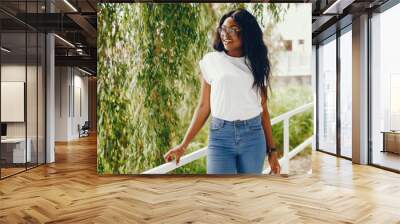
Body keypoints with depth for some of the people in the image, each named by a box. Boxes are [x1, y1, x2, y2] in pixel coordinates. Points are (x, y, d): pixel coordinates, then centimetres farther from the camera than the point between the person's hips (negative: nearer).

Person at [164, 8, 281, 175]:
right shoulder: (211, 61, 3)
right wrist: (184, 145, -1)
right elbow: (203, 107, 3)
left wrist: (271, 150, 7)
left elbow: (263, 110, 9)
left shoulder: (256, 65, 8)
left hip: (253, 136, 2)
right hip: (220, 136, -2)